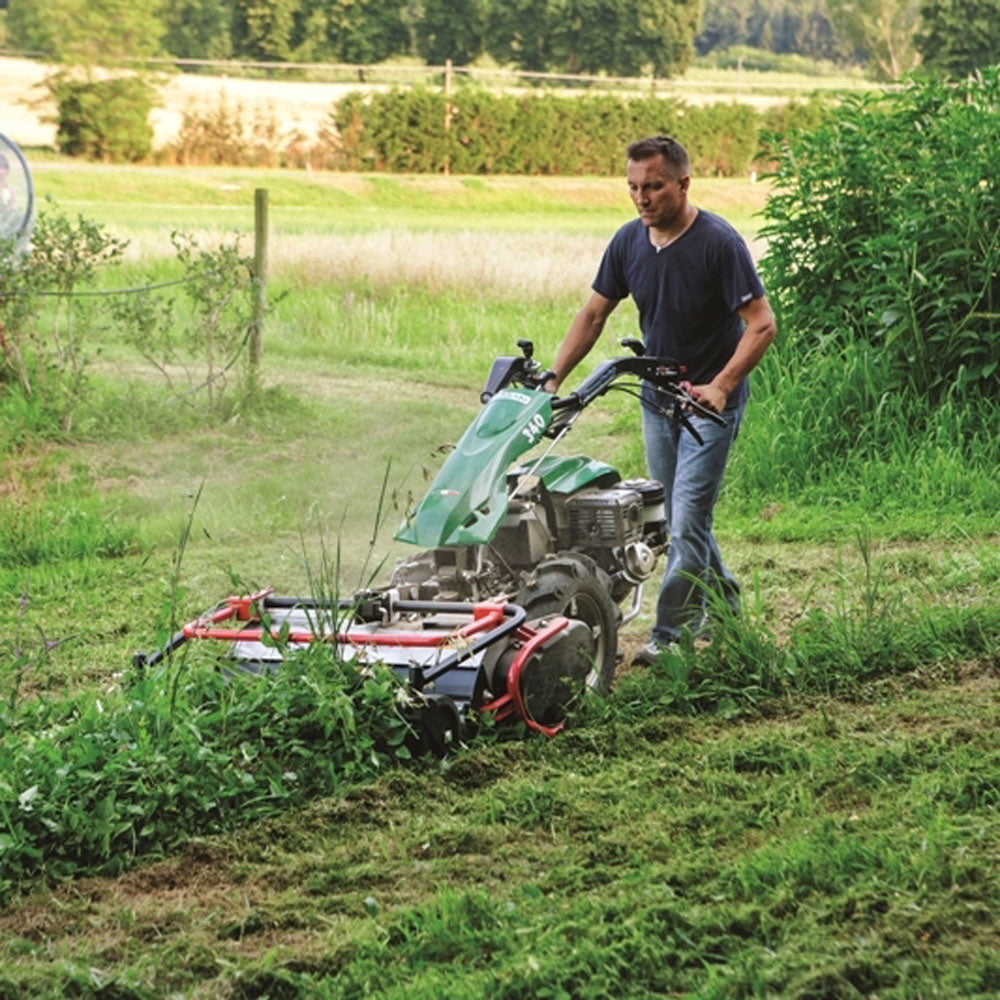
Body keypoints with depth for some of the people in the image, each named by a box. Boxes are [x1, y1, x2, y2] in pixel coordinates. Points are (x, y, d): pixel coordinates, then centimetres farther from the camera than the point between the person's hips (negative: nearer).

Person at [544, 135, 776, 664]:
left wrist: (720, 387, -29)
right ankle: (722, 600, 33)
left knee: (687, 520, -9)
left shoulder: (718, 242, -18)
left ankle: (670, 634, -3)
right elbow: (593, 314, 8)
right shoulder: (629, 241, -1)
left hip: (710, 401, -6)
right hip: (656, 398, 6)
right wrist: (554, 377, -1)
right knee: (678, 517, 14)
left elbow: (761, 325, -19)